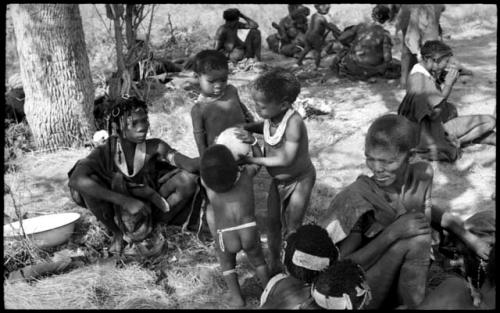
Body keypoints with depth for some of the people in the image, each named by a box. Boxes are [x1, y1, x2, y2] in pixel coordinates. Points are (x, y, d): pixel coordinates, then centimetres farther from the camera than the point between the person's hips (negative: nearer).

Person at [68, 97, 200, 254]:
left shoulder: (154, 147, -16)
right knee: (87, 182, -29)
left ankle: (153, 227, 2)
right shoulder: (104, 152, -20)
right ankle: (117, 233, -3)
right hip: (117, 209, -1)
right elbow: (75, 180, -38)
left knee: (189, 179, -19)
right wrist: (126, 201, -44)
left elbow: (189, 165, -28)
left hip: (148, 207, 2)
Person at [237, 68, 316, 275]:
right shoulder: (272, 116, -14)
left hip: (299, 179, -6)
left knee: (292, 227, 1)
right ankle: (274, 262, 32)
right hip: (278, 180, 6)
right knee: (273, 222, 12)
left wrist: (253, 160, -28)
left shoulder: (293, 123, -34)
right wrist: (247, 129, -11)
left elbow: (286, 159, -33)